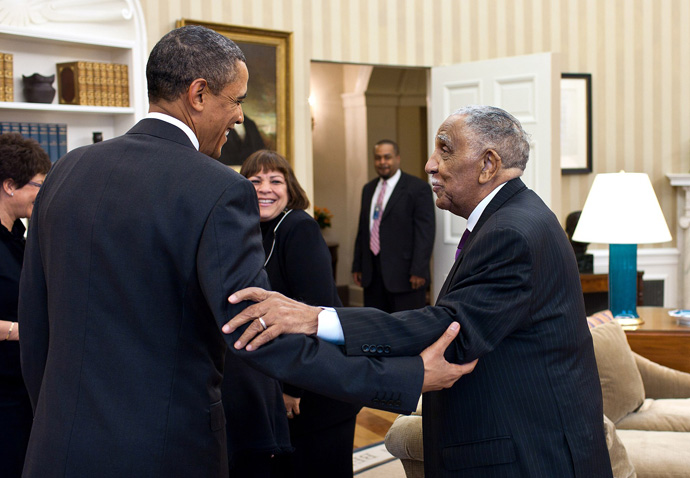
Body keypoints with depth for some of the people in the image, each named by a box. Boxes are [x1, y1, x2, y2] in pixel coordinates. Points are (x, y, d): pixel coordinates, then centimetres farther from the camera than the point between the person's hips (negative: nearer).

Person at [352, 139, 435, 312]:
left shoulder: (418, 188, -6)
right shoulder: (368, 189, 16)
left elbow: (425, 232, -11)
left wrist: (419, 270, -16)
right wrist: (357, 266, 13)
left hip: (404, 273, -6)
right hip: (372, 274, 6)